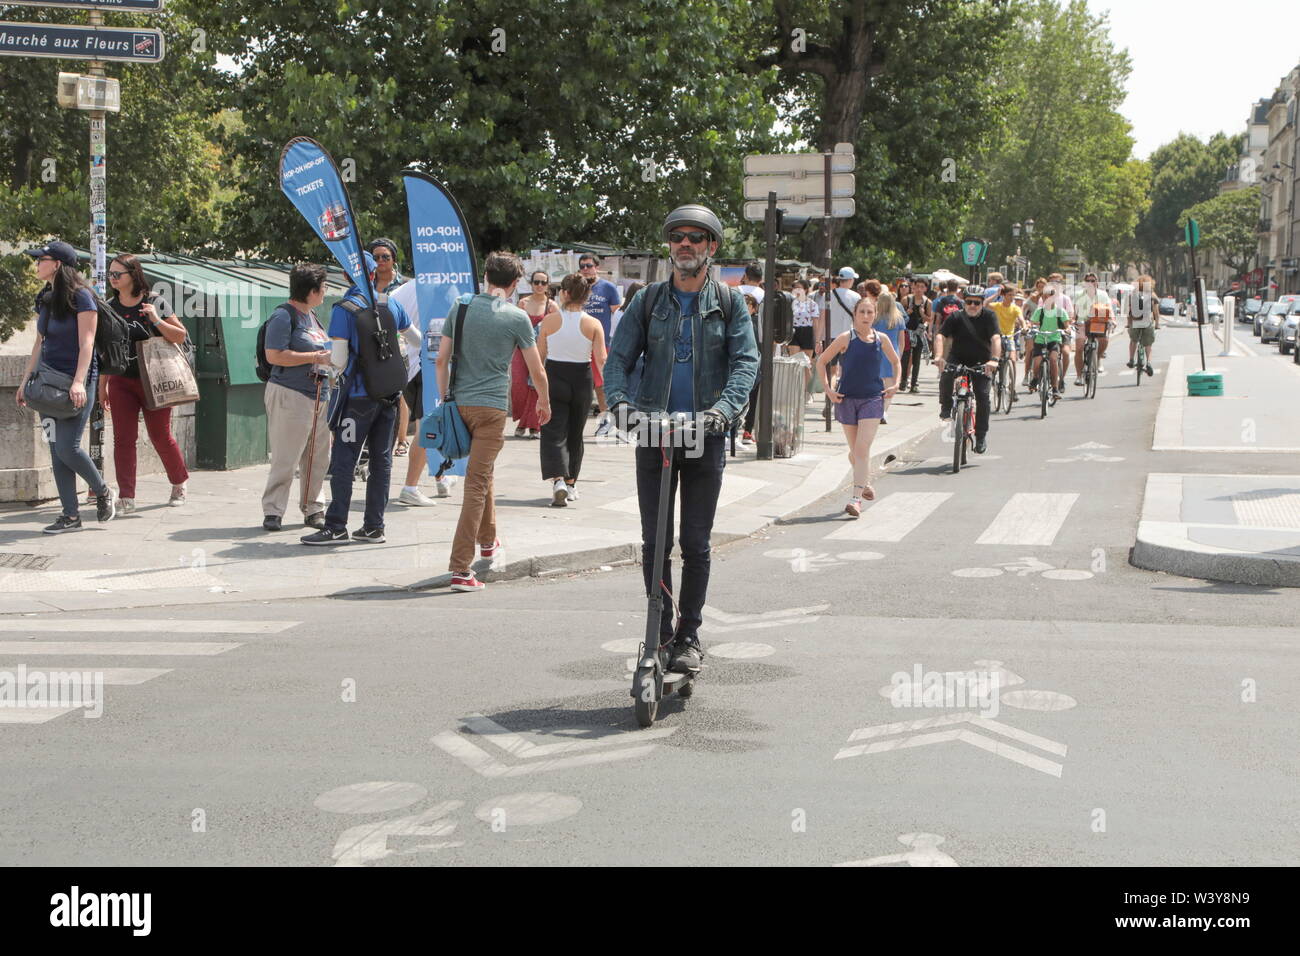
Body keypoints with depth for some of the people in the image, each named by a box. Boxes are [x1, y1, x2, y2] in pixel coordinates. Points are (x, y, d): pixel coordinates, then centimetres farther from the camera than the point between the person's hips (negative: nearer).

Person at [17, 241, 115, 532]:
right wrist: (25, 381, 16)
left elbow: (86, 344, -15)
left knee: (67, 448, -12)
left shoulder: (80, 297, -9)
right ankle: (71, 515, 6)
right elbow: (39, 344, 19)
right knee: (56, 451, 3)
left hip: (75, 383, -7)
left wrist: (78, 382, -24)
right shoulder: (45, 300, 13)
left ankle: (103, 491, 13)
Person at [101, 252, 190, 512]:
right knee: (123, 438, -4)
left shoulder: (156, 303, -2)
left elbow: (180, 336, 0)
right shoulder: (109, 308, 7)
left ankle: (179, 483, 28)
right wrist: (102, 386, 11)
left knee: (160, 436, 5)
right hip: (121, 381, 3)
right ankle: (126, 497, -2)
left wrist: (157, 321, -16)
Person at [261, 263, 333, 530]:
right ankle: (272, 511, 0)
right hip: (290, 396, -9)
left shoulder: (312, 315, 18)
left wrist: (328, 370, 17)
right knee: (286, 459, -8)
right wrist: (314, 357, -18)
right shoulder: (284, 316, -10)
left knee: (318, 459, 9)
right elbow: (274, 355, -19)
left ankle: (313, 509, 19)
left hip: (319, 396, 9)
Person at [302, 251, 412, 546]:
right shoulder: (392, 304, 7)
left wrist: (329, 366, 13)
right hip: (390, 393, 5)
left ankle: (336, 526, -5)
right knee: (381, 460, 9)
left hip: (359, 395, -5)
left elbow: (339, 360, -10)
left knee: (343, 460, -3)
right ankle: (374, 526, 12)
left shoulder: (344, 309, -9)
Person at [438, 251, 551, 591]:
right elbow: (536, 371, 1)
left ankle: (488, 540, 43)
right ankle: (460, 569, -10)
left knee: (482, 472, 26)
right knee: (477, 484, -6)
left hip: (460, 402, 5)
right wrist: (544, 403, 19)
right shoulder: (517, 317, -5)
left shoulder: (461, 308, 5)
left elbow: (441, 359, 5)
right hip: (492, 405, -5)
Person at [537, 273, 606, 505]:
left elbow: (539, 355, 1)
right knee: (575, 433, 16)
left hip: (554, 376, -1)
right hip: (581, 379, 1)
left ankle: (558, 480, -23)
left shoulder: (550, 320, -6)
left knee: (554, 433, -2)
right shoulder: (593, 324, -7)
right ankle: (570, 485, 25)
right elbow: (601, 360, -11)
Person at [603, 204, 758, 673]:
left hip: (705, 437, -1)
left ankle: (688, 637, 12)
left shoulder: (729, 302, 4)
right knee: (654, 542, 4)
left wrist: (724, 407, -25)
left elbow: (746, 360, -7)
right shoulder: (648, 300, 8)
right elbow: (618, 357, 2)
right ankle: (660, 632, 15)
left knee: (696, 545, 2)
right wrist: (620, 401, -18)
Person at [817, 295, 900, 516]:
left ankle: (857, 498, -16)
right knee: (854, 450, 11)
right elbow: (821, 361, 4)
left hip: (872, 399, 0)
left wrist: (895, 384, 7)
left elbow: (895, 362, 20)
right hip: (846, 399, 1)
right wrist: (828, 389, -3)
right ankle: (865, 483, 39)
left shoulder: (882, 339, 2)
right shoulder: (846, 338, -4)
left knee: (862, 448, -13)